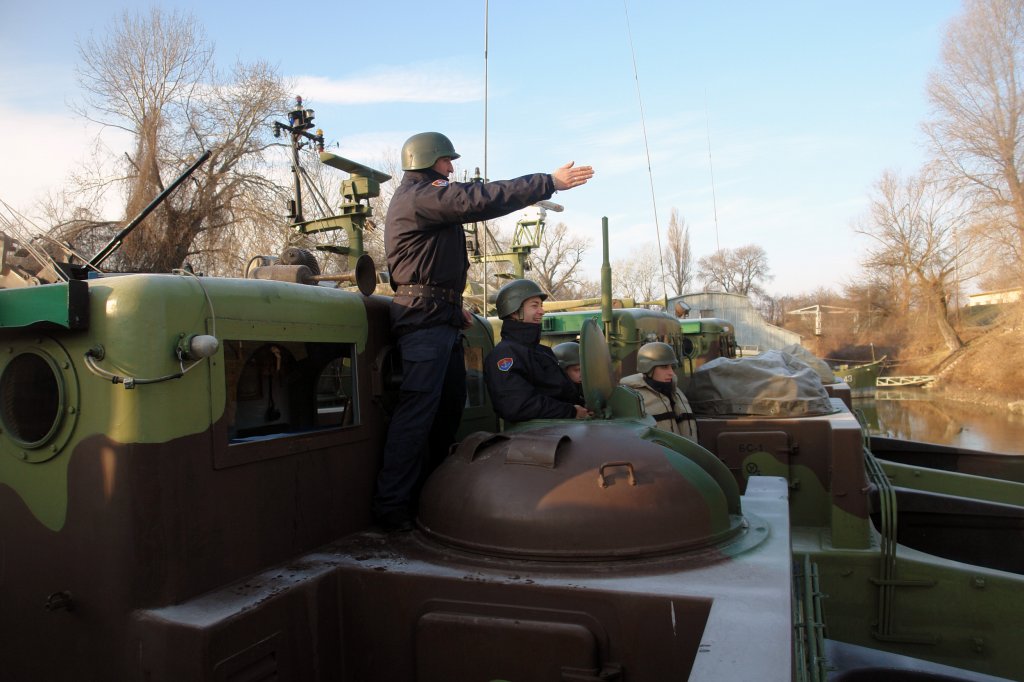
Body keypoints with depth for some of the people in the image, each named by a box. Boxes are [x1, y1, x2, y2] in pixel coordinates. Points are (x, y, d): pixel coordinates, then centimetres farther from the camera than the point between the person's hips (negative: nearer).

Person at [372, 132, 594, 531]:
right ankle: (391, 506, -7)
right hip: (425, 318, -11)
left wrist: (454, 304, 22)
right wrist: (550, 182, -17)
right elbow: (484, 200, -20)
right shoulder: (419, 197, -11)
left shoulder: (426, 198, 24)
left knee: (451, 406, 13)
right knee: (417, 410, -12)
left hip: (442, 317, 11)